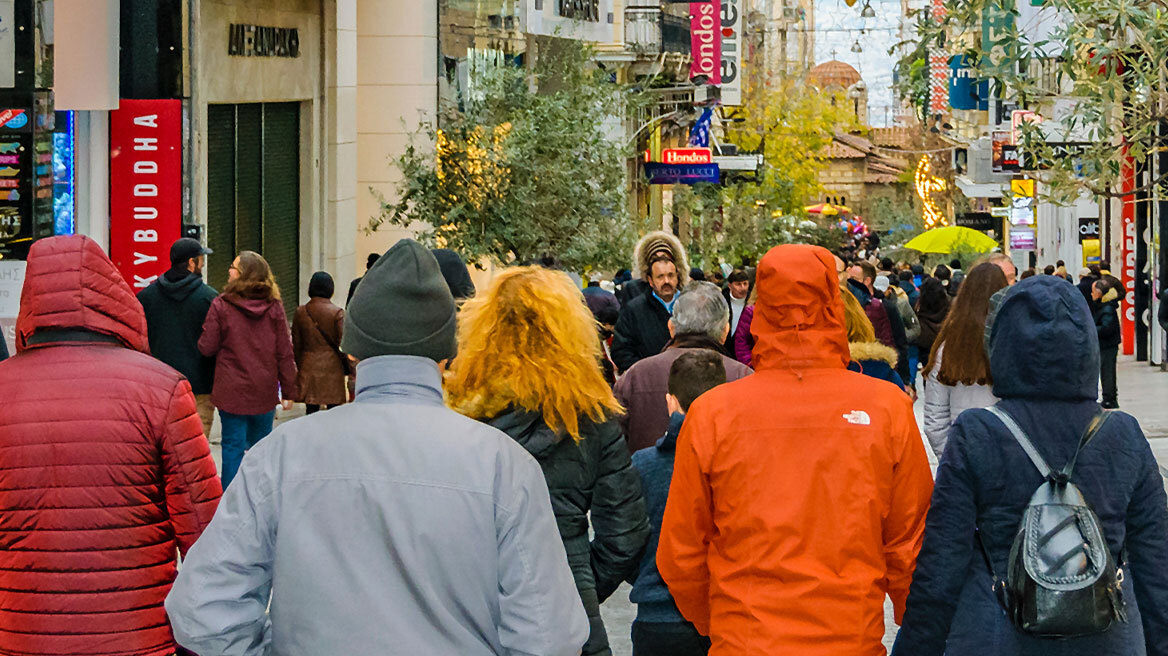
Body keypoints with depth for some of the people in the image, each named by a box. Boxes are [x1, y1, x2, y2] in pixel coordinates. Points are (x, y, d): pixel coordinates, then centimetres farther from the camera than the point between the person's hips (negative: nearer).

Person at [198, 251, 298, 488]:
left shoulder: (221, 305, -10)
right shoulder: (274, 307, 0)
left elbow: (207, 348, -6)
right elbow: (285, 353, 1)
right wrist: (289, 391, 8)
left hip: (232, 391, -3)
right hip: (265, 392, 3)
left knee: (233, 448, 3)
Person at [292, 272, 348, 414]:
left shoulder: (300, 312, 2)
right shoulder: (337, 313, -8)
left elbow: (296, 344, 8)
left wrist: (300, 365, 20)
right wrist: (348, 368, 4)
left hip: (308, 368, 3)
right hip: (332, 368, -3)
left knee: (311, 409, 6)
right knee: (333, 409, 2)